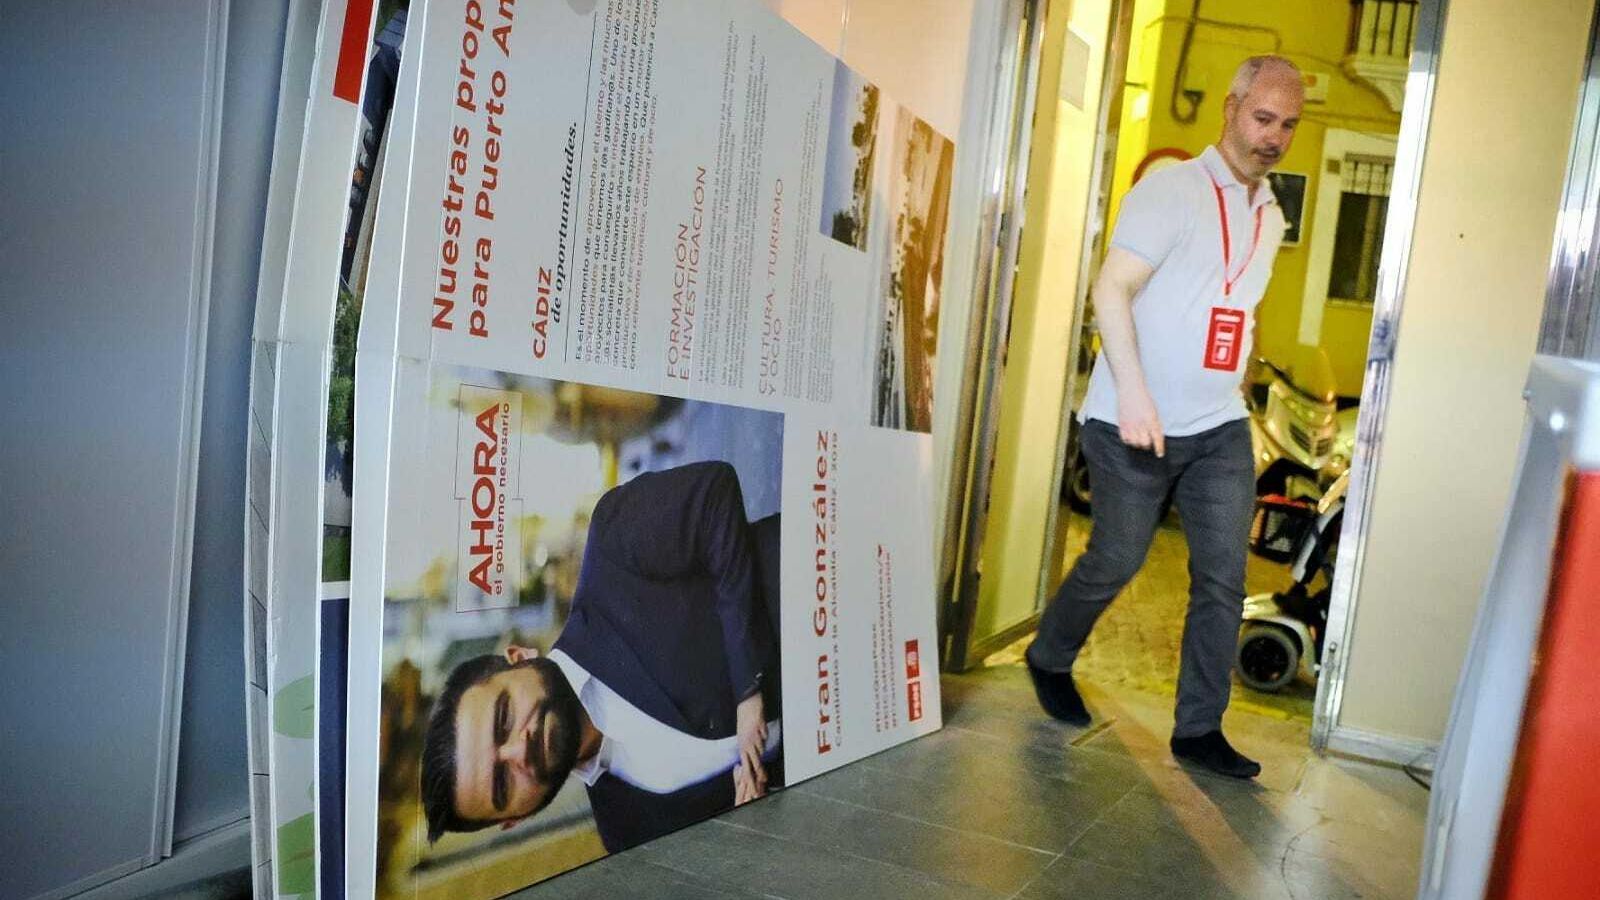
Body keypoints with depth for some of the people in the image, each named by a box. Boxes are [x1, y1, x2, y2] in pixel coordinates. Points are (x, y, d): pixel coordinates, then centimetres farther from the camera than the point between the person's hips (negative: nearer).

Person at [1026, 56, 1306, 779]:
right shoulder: (1172, 189, -9)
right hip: (1135, 423, -6)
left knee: (1224, 578, 1)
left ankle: (1198, 730, 12)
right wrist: (1133, 394, -27)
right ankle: (1050, 659, 32)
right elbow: (1111, 289, -18)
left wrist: (1229, 393, 17)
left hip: (1220, 429, 6)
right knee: (1115, 562, 5)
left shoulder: (1270, 216, 14)